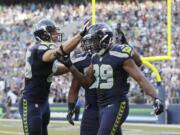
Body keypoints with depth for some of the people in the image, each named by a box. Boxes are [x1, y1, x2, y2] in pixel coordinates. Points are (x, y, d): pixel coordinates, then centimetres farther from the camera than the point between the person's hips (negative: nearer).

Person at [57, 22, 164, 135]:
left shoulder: (120, 56, -15)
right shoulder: (96, 58, 10)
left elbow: (141, 79, -17)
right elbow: (86, 82, 16)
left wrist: (155, 98, -29)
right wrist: (69, 65, 9)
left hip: (117, 106, -8)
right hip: (102, 107, 8)